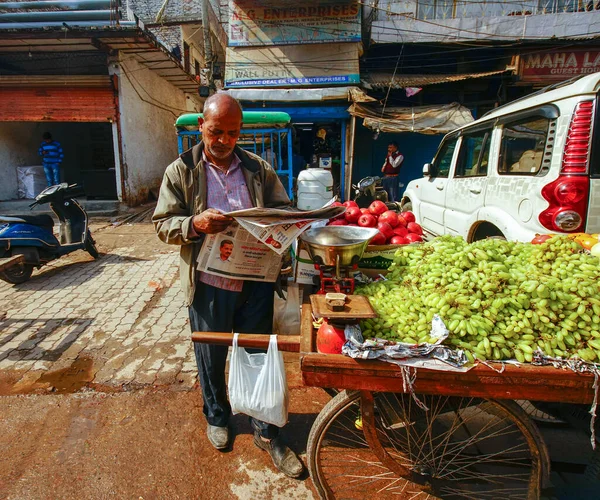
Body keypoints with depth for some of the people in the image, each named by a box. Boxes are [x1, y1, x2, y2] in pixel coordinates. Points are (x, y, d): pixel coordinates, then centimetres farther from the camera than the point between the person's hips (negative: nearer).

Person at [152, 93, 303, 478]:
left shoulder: (259, 168, 5)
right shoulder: (181, 171, 0)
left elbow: (284, 210, 9)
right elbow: (163, 225, -1)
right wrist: (196, 224, -22)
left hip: (256, 282, 1)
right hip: (209, 285, 0)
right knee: (211, 357, 17)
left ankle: (266, 431, 30)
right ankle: (217, 416, 45)